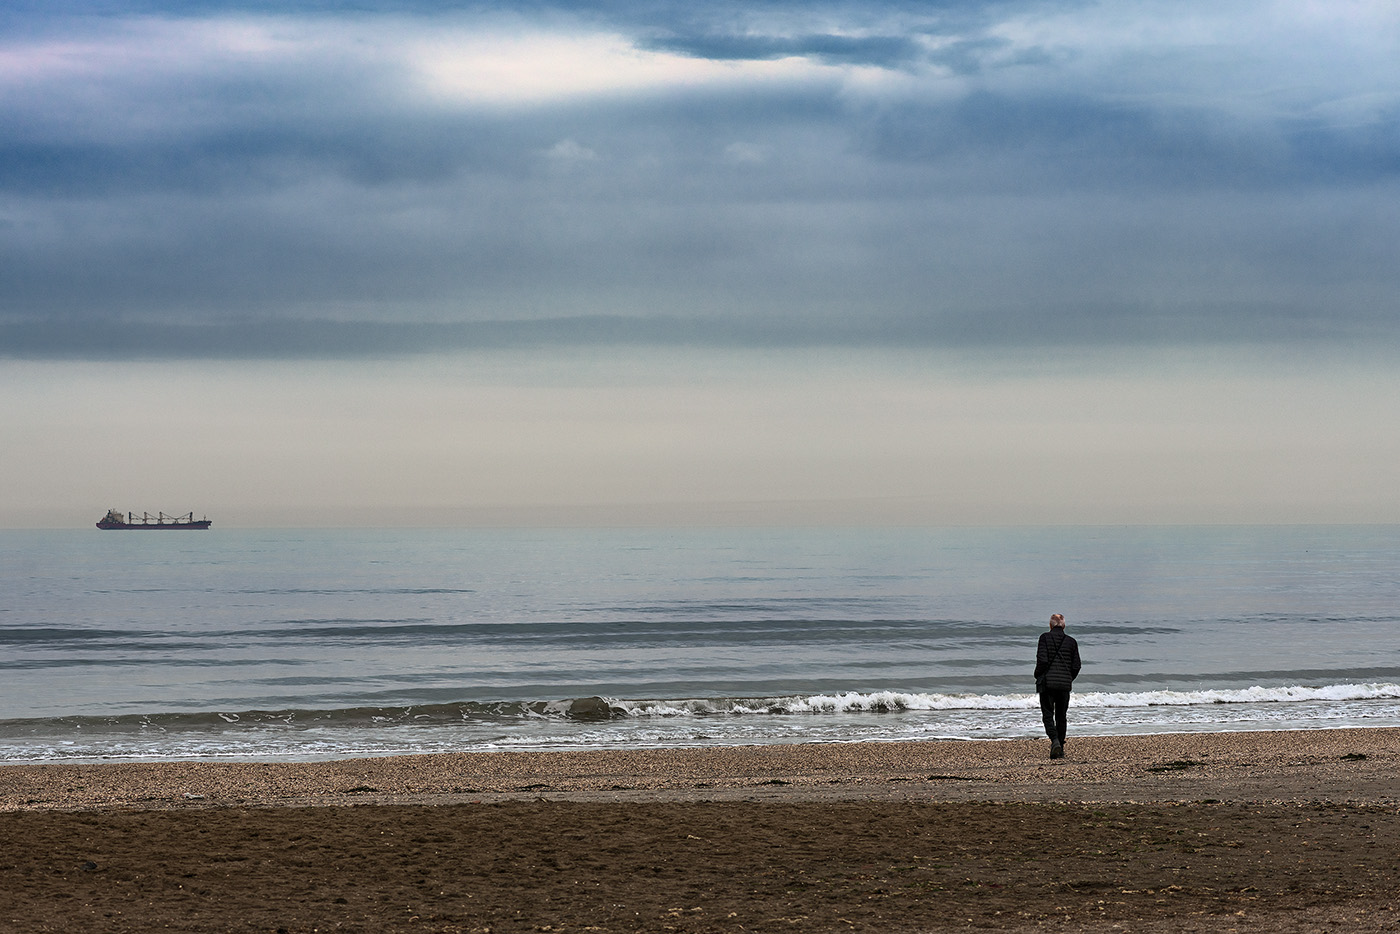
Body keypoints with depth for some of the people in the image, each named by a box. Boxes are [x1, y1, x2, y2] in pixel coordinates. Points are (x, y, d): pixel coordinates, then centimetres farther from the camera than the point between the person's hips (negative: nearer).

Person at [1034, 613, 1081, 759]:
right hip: (1065, 683, 3)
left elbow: (1042, 660, -12)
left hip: (1047, 682, -3)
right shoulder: (1071, 641, 7)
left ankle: (1055, 740, -23)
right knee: (1061, 716, 13)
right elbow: (1076, 666, 5)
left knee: (1048, 715, 1)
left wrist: (1038, 676, 4)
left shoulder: (1045, 637, -3)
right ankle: (1061, 750, 13)